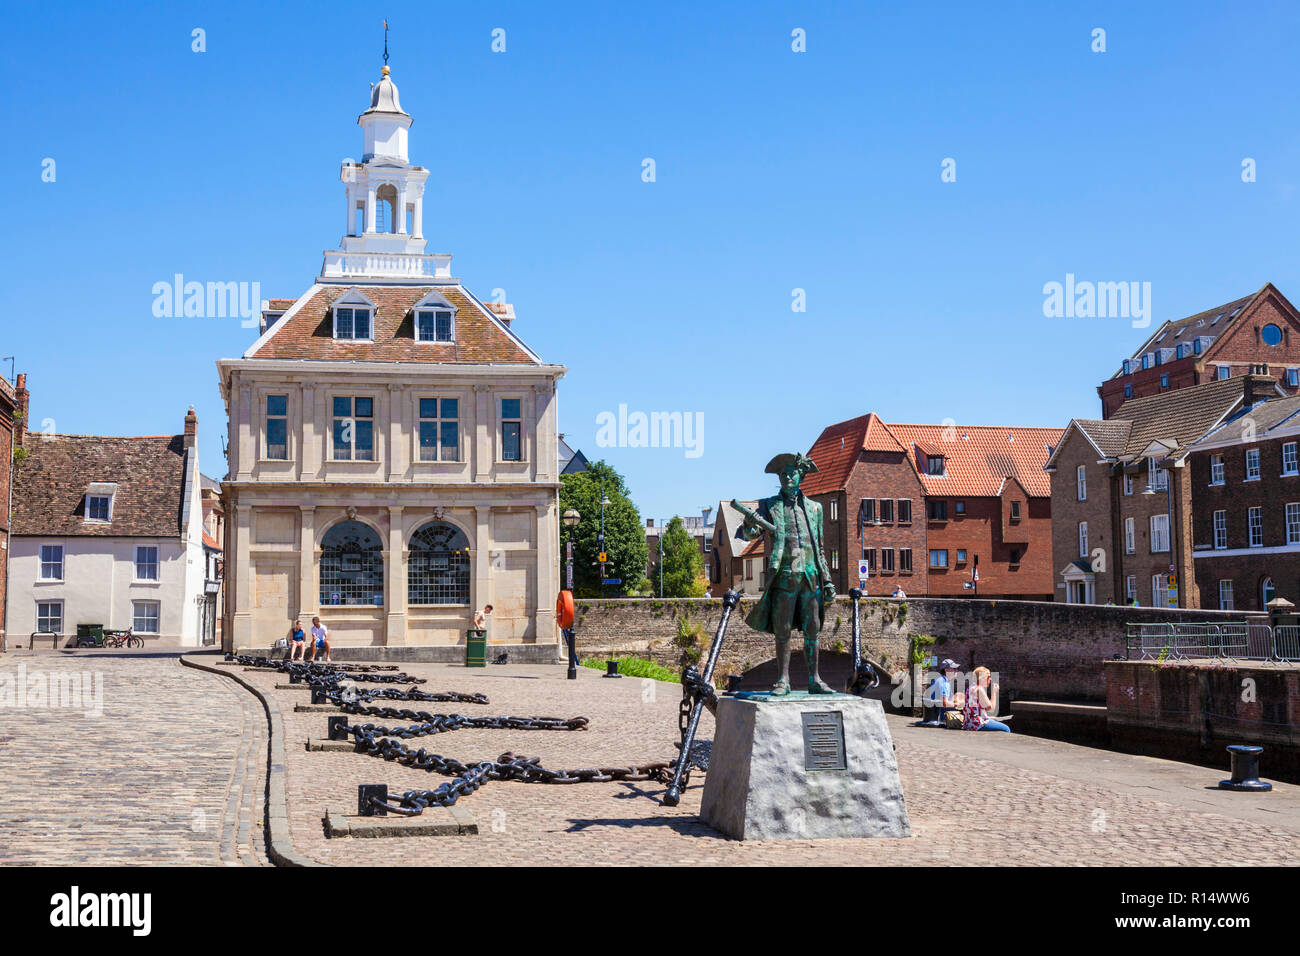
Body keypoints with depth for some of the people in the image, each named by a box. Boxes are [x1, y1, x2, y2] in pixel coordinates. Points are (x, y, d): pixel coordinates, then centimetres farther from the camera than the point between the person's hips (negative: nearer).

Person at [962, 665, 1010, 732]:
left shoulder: (972, 687, 16)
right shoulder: (979, 689, -14)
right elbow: (991, 709, -10)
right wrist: (994, 692, -4)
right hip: (977, 723, -10)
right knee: (1006, 729, -11)